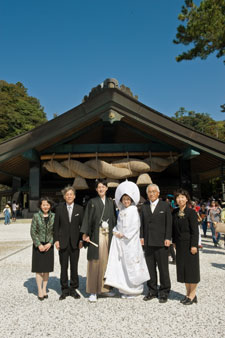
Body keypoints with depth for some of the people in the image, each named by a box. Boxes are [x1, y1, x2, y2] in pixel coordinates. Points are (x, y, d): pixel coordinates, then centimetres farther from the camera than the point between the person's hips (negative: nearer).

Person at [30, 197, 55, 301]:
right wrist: (39, 245, -12)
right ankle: (40, 290, 13)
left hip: (49, 245, 2)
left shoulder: (53, 216, 1)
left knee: (47, 268, 9)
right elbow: (33, 232, -5)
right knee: (39, 269, 3)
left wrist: (50, 243, -10)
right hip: (38, 245, -2)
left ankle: (44, 289, 22)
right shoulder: (36, 216, -3)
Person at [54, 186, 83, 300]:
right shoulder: (59, 208, 2)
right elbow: (56, 225, 2)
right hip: (63, 242, 0)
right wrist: (56, 240, -5)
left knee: (74, 267, 9)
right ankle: (65, 290, 21)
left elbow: (82, 225, 4)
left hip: (75, 242, 0)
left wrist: (81, 240, -3)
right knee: (63, 267, 7)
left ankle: (73, 289, 23)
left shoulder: (79, 209, 2)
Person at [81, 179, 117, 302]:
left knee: (107, 261, 9)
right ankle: (93, 291, 5)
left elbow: (114, 218, 13)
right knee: (95, 262, -2)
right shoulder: (92, 202, 2)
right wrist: (85, 234, -11)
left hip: (108, 235, 4)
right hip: (96, 235, -4)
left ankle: (104, 288, 21)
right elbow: (87, 218, -3)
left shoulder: (110, 202, 13)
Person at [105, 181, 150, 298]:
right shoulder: (121, 211, 14)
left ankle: (134, 289, 12)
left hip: (131, 241, -6)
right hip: (120, 241, 6)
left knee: (131, 264, -2)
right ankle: (125, 289, 17)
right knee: (122, 264, 7)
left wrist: (124, 234, -12)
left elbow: (135, 226, -13)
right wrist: (115, 231, 0)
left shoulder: (134, 210, -6)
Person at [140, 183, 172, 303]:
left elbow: (168, 223, -2)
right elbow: (142, 223, 11)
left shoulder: (165, 206, 1)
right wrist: (142, 237, 4)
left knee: (163, 268, 2)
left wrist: (168, 238, -8)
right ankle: (152, 291, 24)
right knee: (150, 267, 10)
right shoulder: (144, 206, 11)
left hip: (161, 242, -3)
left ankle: (164, 292, 16)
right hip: (148, 243, 4)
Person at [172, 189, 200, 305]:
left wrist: (194, 245, -17)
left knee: (191, 267, 3)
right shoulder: (175, 212, 6)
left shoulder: (191, 212, -12)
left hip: (190, 244, -6)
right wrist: (174, 241, 11)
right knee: (182, 268, 12)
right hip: (180, 245, 6)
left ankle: (192, 294, 17)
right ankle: (188, 293, 25)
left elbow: (195, 230, -14)